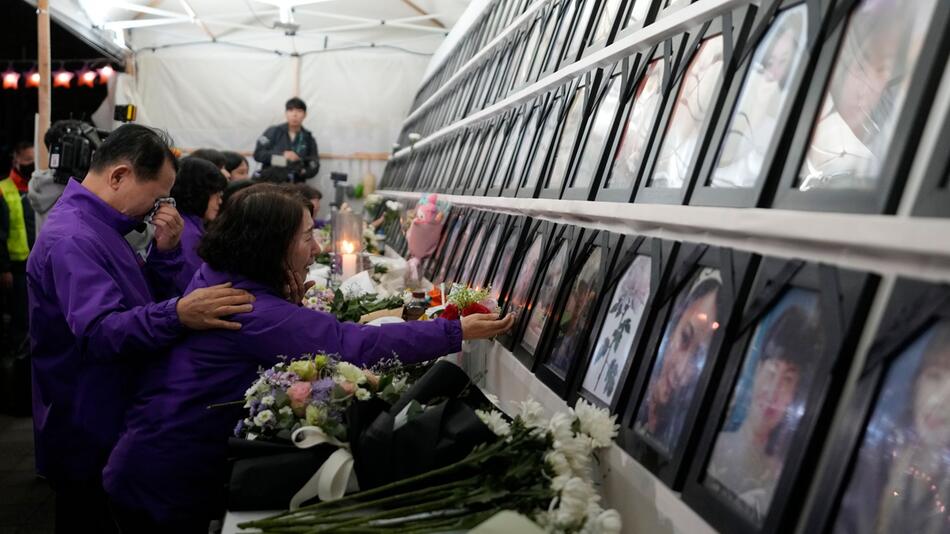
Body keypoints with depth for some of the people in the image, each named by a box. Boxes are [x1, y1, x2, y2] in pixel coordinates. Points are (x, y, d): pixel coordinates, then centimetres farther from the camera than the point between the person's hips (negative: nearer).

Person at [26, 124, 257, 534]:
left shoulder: (96, 225, 10)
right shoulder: (72, 239, -23)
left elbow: (142, 300, 14)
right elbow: (98, 332, -35)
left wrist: (166, 251, -3)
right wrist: (177, 316, -49)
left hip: (114, 422, 10)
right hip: (90, 439, -10)